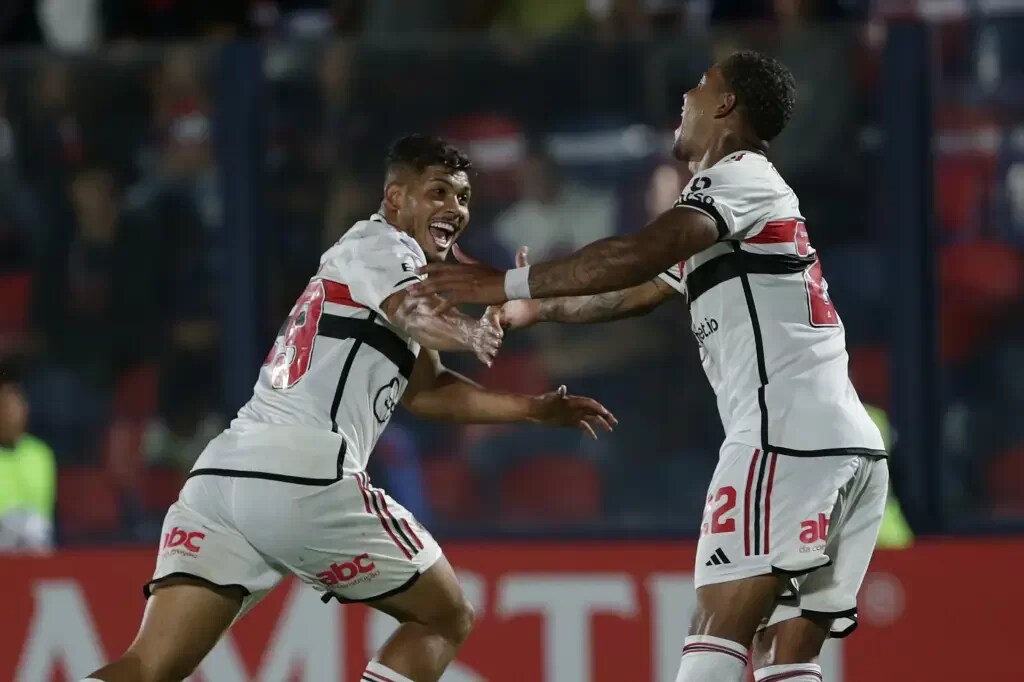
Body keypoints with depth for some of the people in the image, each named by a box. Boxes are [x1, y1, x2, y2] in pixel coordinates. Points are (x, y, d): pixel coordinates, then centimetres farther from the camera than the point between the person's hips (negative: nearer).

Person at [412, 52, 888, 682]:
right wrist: (540, 309, 46)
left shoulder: (740, 176, -1)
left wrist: (509, 285, -10)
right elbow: (638, 294, 41)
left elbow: (639, 256, -16)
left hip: (788, 432, -9)